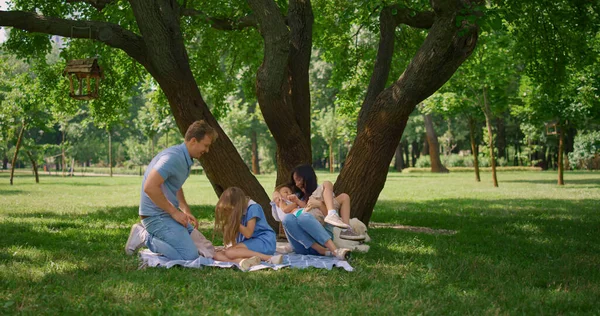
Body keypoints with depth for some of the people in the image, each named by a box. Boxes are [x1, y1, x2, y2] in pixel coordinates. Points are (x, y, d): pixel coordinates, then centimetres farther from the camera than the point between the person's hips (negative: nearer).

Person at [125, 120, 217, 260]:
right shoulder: (173, 157, -21)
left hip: (169, 213, 10)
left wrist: (186, 211, 13)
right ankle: (145, 237, -4)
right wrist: (174, 212, -20)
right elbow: (150, 187, -30)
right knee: (190, 255, -18)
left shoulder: (186, 159, 12)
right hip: (156, 215, -10)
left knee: (206, 249, 8)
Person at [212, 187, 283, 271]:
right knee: (217, 255, -12)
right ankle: (242, 261, -38)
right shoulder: (238, 211, 10)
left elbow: (248, 233, -14)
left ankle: (269, 258, -30)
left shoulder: (253, 208, -10)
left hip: (264, 242, -7)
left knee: (229, 252, -28)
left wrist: (235, 221, -13)